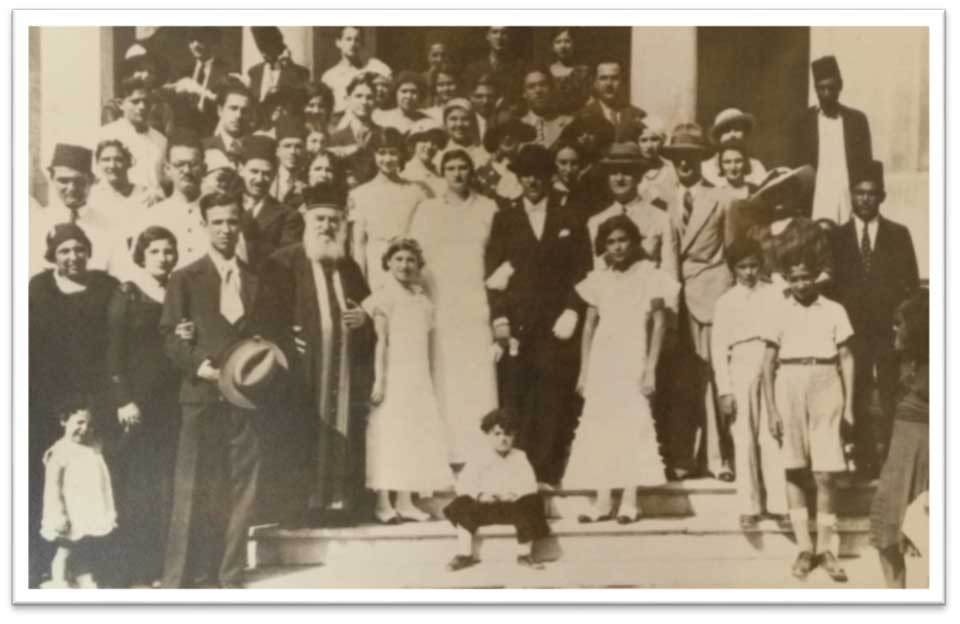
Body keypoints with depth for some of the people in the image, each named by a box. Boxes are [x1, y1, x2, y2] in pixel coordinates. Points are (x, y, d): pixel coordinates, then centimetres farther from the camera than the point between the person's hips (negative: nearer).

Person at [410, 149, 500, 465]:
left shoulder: (488, 208, 9)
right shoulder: (426, 210, 10)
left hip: (477, 306, 0)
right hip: (438, 308, 0)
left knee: (479, 382, -5)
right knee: (443, 383, -4)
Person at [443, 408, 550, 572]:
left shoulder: (520, 457, 9)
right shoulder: (479, 458, 6)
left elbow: (529, 485, -1)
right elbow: (464, 485, -3)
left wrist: (515, 494, -21)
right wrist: (480, 495, -22)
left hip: (513, 504, 0)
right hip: (484, 506, 0)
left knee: (529, 506, -29)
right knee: (463, 508, -26)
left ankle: (525, 554, -7)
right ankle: (465, 554, -8)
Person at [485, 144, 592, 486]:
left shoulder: (569, 220, 12)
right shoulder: (504, 218, 11)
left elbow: (581, 271, 9)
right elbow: (492, 272, 6)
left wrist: (571, 313, -4)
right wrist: (498, 317, -5)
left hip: (556, 324, 0)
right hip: (515, 323, 0)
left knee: (553, 403, -3)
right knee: (514, 403, -5)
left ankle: (548, 475, 3)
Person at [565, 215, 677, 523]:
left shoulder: (648, 275, 1)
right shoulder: (598, 279, 11)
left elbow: (659, 325, -2)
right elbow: (589, 326, 13)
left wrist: (650, 369, -9)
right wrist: (584, 371, 8)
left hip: (632, 361, -3)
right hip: (602, 360, 4)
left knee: (632, 425, -8)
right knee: (600, 427, 0)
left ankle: (629, 501, -6)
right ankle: (603, 501, 2)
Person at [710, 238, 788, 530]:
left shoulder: (774, 295, 7)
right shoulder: (725, 302, 8)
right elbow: (718, 347, 5)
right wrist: (724, 390, -1)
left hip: (772, 368, 0)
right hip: (740, 368, 0)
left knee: (772, 438, -5)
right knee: (744, 440, 1)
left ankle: (777, 504, 2)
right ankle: (749, 508, 7)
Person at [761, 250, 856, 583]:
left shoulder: (834, 311, 6)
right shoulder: (780, 313, 6)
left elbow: (846, 359, 9)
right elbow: (768, 364, 6)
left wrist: (849, 404, 3)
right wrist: (771, 410, 0)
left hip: (825, 385, 0)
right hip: (789, 385, 1)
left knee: (826, 474, -4)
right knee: (794, 469, 3)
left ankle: (826, 548, 7)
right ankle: (804, 547, 11)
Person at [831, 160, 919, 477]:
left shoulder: (899, 234, 9)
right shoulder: (837, 236, 9)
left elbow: (912, 284, 6)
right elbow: (832, 283, 7)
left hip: (889, 330, 0)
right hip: (853, 329, 1)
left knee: (891, 400, -3)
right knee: (857, 400, -1)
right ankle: (864, 461, 4)